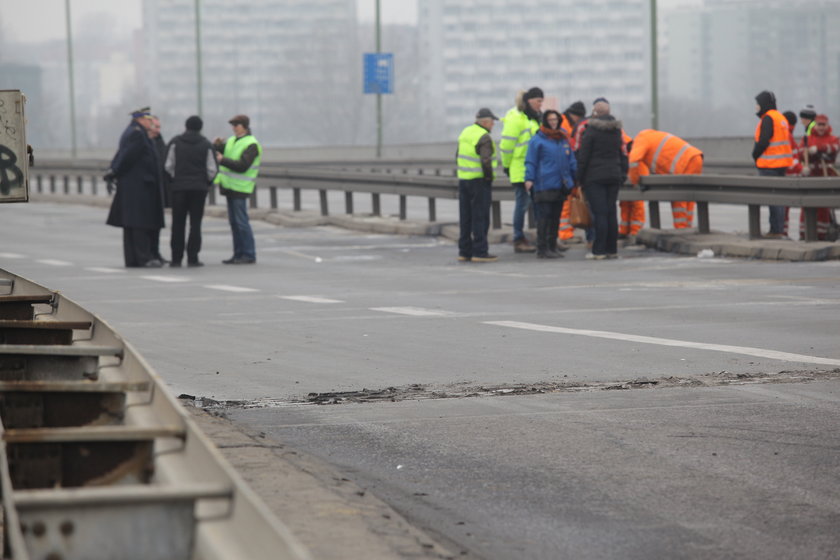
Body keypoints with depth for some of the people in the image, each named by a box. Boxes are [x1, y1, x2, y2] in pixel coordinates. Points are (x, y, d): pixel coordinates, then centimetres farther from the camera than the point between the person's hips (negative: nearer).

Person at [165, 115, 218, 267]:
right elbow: (212, 169, -2)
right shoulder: (206, 145, 0)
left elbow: (168, 166, -2)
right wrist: (207, 182, 16)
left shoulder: (175, 142, 1)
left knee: (178, 223, 5)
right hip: (199, 188, 0)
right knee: (195, 223, 2)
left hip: (179, 187, 0)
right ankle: (192, 258, -4)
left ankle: (176, 258, 3)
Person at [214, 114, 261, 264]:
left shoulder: (251, 145, -11)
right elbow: (219, 153, 11)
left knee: (241, 222, -9)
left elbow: (242, 166, -20)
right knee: (234, 222, 9)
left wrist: (223, 160, -19)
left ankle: (249, 255, -6)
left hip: (240, 189, -8)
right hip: (230, 186, 8)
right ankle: (238, 254, 14)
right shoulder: (232, 141, 15)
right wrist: (217, 145, -9)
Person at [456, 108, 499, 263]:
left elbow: (458, 157, 17)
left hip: (463, 180, 8)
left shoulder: (465, 133, 11)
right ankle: (479, 252, -3)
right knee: (480, 218, -3)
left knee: (465, 218, 11)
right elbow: (486, 161, -24)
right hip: (478, 181, -8)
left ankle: (464, 251, 14)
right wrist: (489, 176, -10)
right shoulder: (484, 137, -16)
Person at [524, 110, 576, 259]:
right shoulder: (538, 140, -3)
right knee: (544, 217, -8)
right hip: (544, 185, -6)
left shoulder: (564, 139, 15)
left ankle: (552, 247, 18)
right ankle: (542, 249, -6)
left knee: (555, 217, 11)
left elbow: (571, 160, 20)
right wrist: (529, 179, -13)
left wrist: (576, 178, 17)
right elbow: (531, 161, -4)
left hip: (561, 185, 6)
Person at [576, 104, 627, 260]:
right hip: (614, 177, 5)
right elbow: (623, 156, 14)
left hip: (594, 178, -5)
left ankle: (598, 251, -10)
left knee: (599, 213, -8)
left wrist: (579, 177, -2)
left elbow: (583, 156, -7)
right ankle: (612, 250, 9)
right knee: (611, 213, 8)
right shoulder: (617, 133, 11)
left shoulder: (591, 132, -7)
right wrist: (622, 176, 19)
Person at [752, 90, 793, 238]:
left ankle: (776, 230, -9)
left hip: (769, 165, -10)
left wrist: (755, 155, -2)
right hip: (781, 164, 10)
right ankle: (779, 229, 15)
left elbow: (763, 141, -20)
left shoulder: (768, 118, -13)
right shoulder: (781, 118, 17)